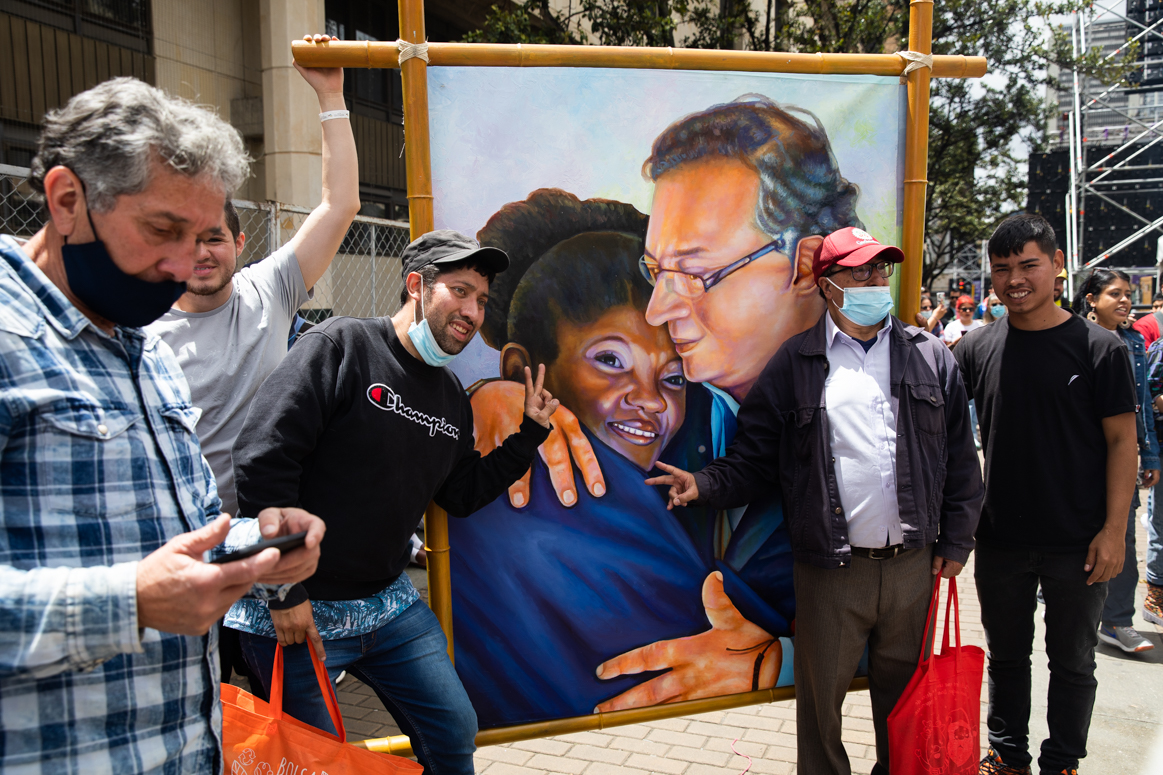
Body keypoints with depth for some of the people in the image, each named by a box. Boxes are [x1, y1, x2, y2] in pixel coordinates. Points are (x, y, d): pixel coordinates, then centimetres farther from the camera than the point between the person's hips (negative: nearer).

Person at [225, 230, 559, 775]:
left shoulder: (451, 396, 8)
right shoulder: (341, 346, -15)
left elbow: (462, 495, 14)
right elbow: (262, 460, -21)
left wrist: (531, 432, 7)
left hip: (390, 603, 7)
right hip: (294, 609, -6)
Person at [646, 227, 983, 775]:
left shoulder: (931, 358, 6)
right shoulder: (794, 365, -2)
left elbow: (960, 461, 9)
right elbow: (753, 459, -1)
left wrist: (956, 541, 6)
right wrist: (705, 485, -18)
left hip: (912, 566, 3)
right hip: (829, 570, -2)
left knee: (903, 690, 19)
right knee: (819, 697, 11)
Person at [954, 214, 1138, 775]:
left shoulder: (1099, 348, -7)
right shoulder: (978, 347, -1)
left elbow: (1122, 440, -6)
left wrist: (1114, 529, -10)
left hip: (1077, 544, -2)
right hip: (1000, 539, 2)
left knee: (1072, 663, 14)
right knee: (1006, 656, 17)